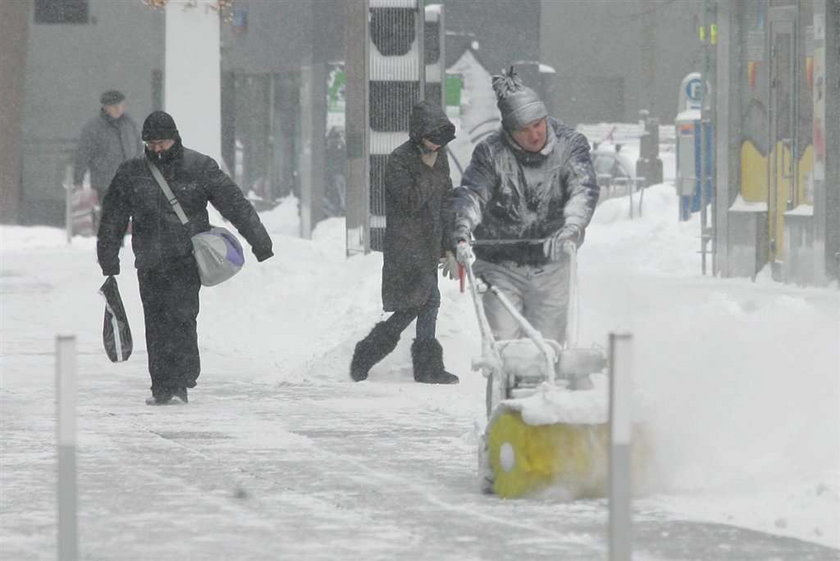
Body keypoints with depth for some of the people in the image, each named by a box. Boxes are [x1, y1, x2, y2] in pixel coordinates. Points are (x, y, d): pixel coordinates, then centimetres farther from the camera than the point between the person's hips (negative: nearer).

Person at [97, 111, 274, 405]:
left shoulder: (200, 168, 2)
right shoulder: (131, 174, 9)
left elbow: (235, 205, 2)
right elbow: (112, 220, 14)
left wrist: (261, 243, -1)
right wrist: (109, 263, 13)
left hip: (188, 259, -3)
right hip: (151, 264, 3)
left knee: (181, 317, -16)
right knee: (156, 324, 1)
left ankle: (180, 380, -14)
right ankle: (162, 386, 7)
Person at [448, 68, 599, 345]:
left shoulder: (569, 144, -5)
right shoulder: (491, 152, -7)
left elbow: (584, 189, -18)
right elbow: (470, 195, -17)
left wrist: (571, 228, -39)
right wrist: (461, 234, -38)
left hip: (550, 266, 1)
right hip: (500, 266, -1)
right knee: (502, 341, -8)